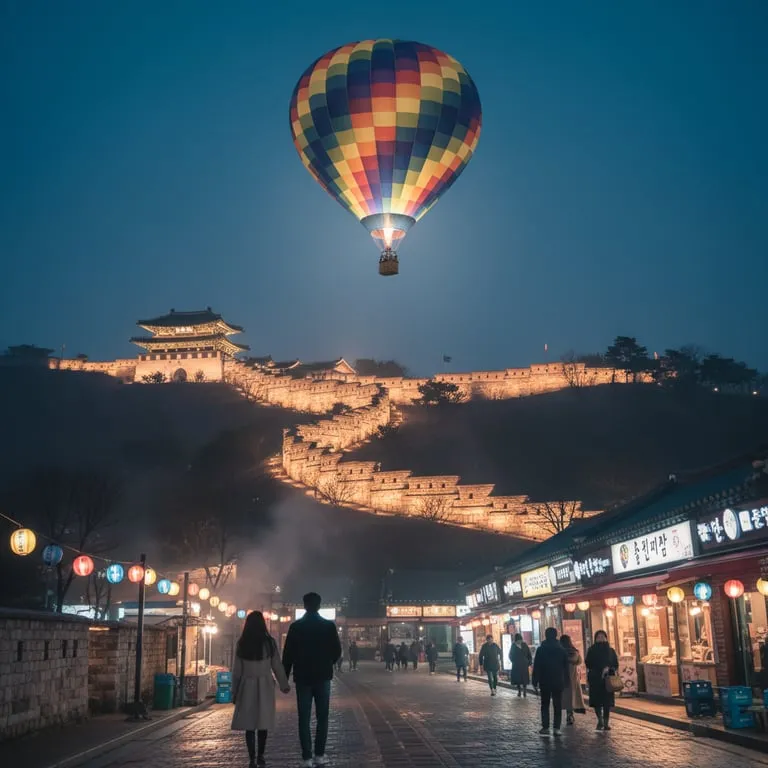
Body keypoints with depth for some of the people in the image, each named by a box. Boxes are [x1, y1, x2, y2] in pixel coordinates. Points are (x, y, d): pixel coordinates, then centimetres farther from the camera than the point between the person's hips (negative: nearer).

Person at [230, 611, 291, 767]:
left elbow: (236, 669, 1)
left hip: (247, 686, 0)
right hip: (264, 686, 0)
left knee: (249, 723, 4)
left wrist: (235, 691, 8)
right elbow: (277, 666, 0)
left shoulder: (242, 643, -2)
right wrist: (284, 685, 11)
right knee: (263, 722, 10)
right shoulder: (269, 642, -5)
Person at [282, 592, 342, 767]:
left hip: (302, 677, 0)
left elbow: (288, 654, -4)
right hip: (322, 676, 0)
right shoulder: (329, 625, -3)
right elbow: (337, 651, 1)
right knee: (322, 717, 9)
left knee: (304, 719, 4)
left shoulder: (296, 626, -4)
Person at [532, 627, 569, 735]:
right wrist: (565, 680, 10)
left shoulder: (541, 649, -5)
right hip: (559, 682, 1)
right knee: (558, 705, 4)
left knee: (545, 704, 9)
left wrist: (535, 681, -1)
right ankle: (556, 727, -3)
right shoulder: (562, 649, 1)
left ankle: (545, 726, 4)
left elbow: (536, 667, -5)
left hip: (545, 682, -1)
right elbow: (566, 667, 4)